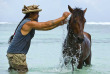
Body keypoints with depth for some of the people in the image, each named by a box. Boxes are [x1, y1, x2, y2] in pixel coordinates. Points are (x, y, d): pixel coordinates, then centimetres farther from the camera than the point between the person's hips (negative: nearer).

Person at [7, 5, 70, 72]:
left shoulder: (30, 24, 14)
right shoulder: (29, 23, -18)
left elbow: (45, 28, 18)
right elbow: (47, 24, -17)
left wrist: (59, 24, 11)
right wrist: (62, 18, -10)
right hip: (16, 55, -10)